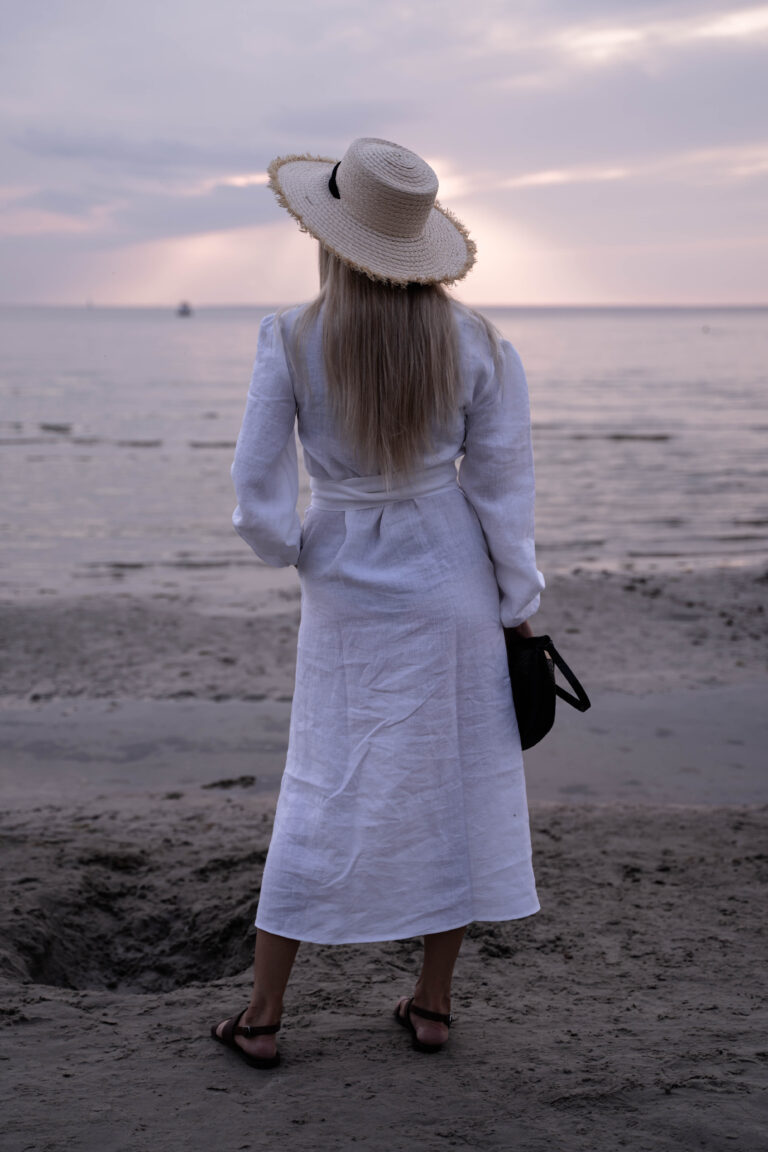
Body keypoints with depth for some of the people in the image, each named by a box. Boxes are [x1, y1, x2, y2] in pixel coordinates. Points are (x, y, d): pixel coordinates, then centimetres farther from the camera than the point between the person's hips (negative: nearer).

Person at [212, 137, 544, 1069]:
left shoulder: (292, 341, -14)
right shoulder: (476, 344, -10)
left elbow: (258, 497, -12)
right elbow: (503, 491, -5)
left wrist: (295, 555, 9)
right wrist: (519, 606, 6)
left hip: (347, 593, 0)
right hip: (453, 583, 0)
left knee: (324, 792, 12)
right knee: (459, 786, 14)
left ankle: (261, 1019, 19)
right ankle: (432, 1004, 25)